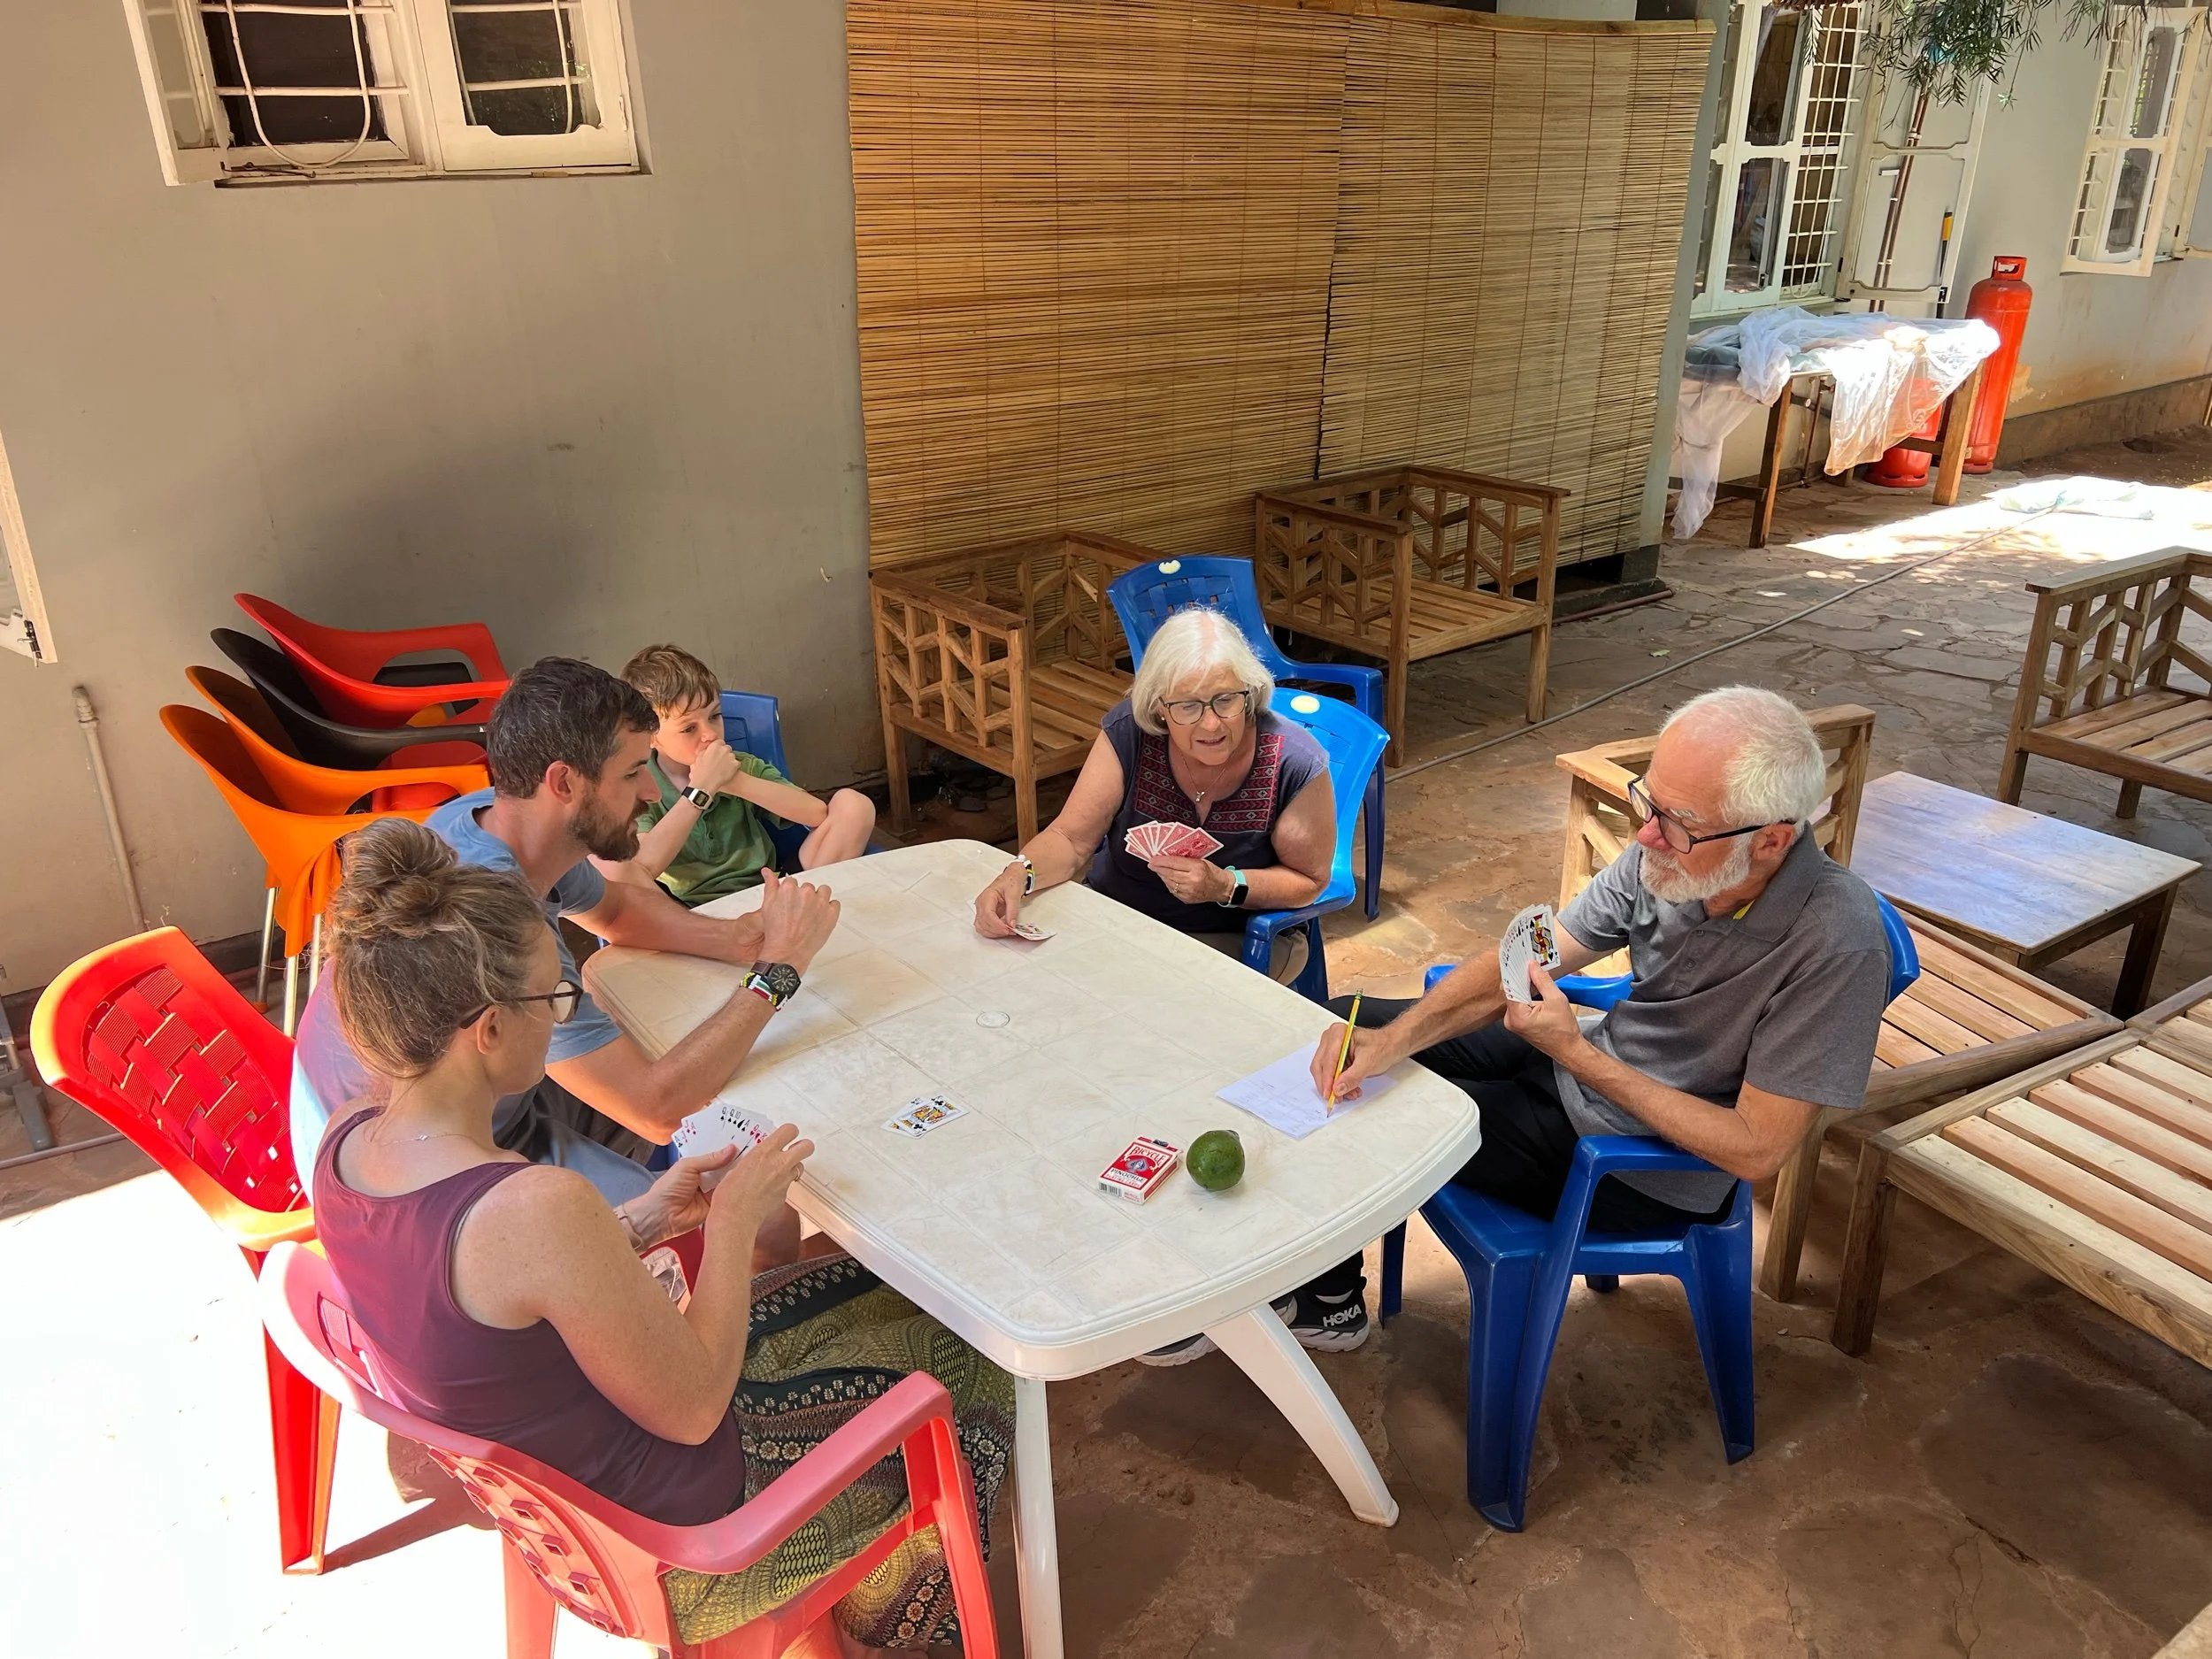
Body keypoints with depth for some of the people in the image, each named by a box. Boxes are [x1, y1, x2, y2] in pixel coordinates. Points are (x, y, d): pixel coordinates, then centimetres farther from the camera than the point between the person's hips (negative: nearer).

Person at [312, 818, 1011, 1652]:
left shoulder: (346, 1145, -11)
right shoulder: (537, 1207, -39)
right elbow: (692, 1410, -26)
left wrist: (645, 1219, -3)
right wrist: (734, 1218, -15)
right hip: (667, 1531, -8)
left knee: (866, 1285, 20)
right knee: (964, 1359, 12)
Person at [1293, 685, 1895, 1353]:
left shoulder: (1836, 945, -32)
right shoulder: (1667, 855, -16)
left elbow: (1756, 1151, -26)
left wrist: (1577, 1054, -28)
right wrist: (1391, 1040, -23)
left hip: (1651, 1176, -6)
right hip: (1585, 1062, 6)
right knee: (1342, 1033, 5)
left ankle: (1333, 1301, 25)